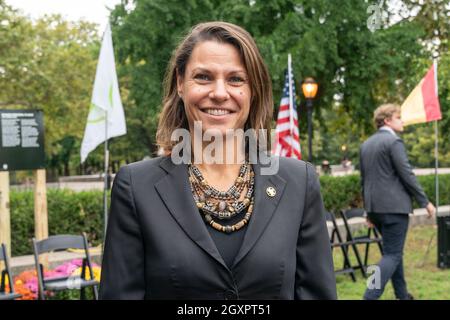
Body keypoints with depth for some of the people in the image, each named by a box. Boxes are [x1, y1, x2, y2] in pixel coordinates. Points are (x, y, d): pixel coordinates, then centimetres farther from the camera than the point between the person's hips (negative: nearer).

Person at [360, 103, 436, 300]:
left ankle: (402, 295, 28)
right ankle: (370, 296, -13)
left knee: (394, 250, 20)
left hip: (374, 206, 8)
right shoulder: (394, 141, -11)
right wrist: (425, 202, -6)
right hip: (394, 206, -8)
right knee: (392, 254, -4)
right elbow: (407, 175, -14)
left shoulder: (366, 144, 13)